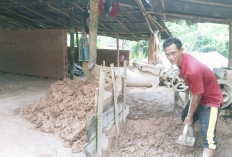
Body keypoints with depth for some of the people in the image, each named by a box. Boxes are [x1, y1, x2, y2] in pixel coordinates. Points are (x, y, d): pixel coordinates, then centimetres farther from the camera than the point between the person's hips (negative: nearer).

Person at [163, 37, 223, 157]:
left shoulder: (192, 70, -37)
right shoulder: (181, 58, -11)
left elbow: (197, 97, -24)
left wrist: (190, 116, -9)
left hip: (211, 100, -9)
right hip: (199, 96, 9)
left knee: (208, 137, -18)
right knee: (184, 116, 27)